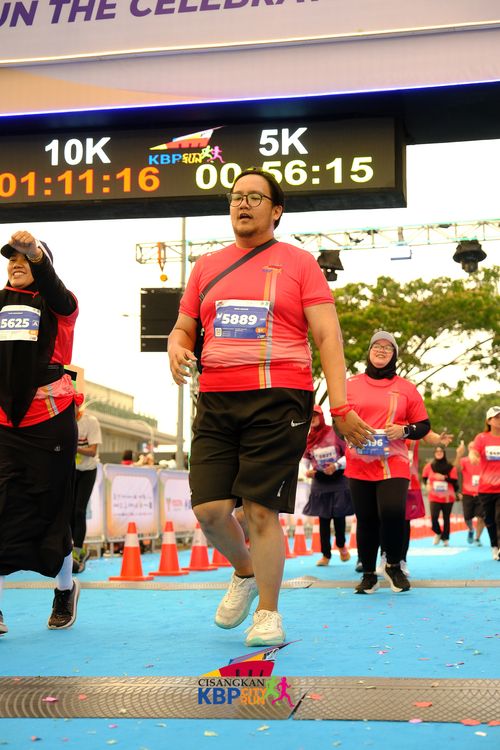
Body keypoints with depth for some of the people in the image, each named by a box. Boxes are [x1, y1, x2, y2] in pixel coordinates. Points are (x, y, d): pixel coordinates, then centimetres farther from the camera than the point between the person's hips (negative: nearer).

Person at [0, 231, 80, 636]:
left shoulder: (58, 304, 2)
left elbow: (53, 290, -20)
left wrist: (35, 252, -41)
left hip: (51, 420, -2)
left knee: (50, 511, 6)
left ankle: (65, 588, 29)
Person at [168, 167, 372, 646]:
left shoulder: (298, 263, 6)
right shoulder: (207, 266, 18)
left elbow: (327, 336, 0)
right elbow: (183, 327, 24)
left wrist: (340, 405, -10)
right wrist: (177, 348, -2)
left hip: (278, 399, -4)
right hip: (216, 401, 4)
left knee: (260, 510, -7)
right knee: (209, 509, -4)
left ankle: (268, 613, 11)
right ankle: (244, 572, 27)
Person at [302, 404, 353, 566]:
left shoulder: (334, 432, -8)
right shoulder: (308, 438, 4)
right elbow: (305, 460, 13)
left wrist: (337, 465, -20)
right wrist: (307, 471, -6)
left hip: (338, 479, -3)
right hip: (319, 481, 3)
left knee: (338, 515, 0)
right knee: (323, 518, 3)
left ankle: (341, 545, 28)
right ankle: (326, 554, 8)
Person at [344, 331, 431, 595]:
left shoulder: (406, 388, 8)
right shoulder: (351, 384, 8)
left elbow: (424, 426, 10)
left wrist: (404, 430, -10)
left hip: (394, 464, -1)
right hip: (359, 465, 1)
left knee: (392, 513, -18)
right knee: (366, 520, 4)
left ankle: (394, 565, 8)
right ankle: (369, 575, 20)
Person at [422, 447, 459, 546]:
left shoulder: (450, 467, -2)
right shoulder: (429, 466, 2)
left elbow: (454, 481, -6)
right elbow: (424, 478, 15)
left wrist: (444, 478, -18)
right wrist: (428, 484, -4)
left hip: (447, 497, 0)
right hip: (434, 497, 1)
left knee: (446, 518, 5)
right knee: (433, 517, -11)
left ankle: (445, 539, 20)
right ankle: (438, 533, 18)